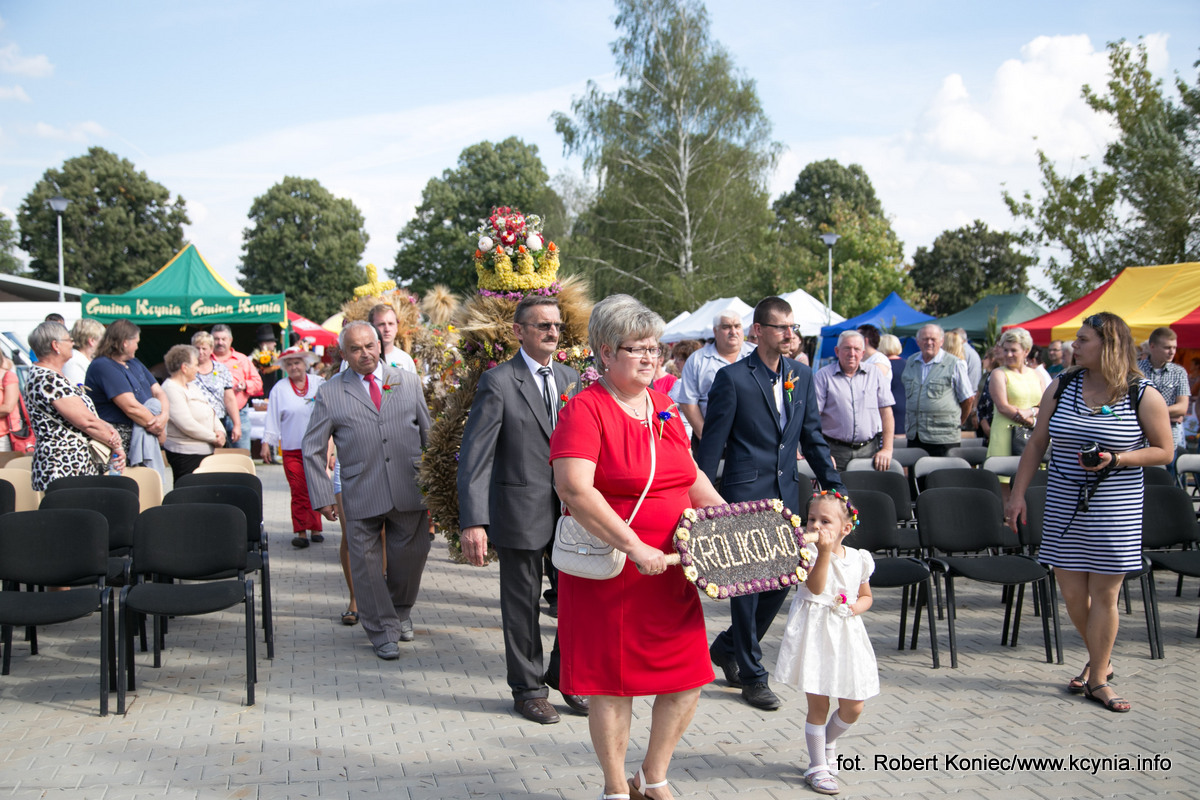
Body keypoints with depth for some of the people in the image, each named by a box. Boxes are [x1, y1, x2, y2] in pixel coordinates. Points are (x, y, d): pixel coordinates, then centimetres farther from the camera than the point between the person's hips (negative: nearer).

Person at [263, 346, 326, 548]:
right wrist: (266, 443, 0)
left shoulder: (319, 384, 6)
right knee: (299, 491, -4)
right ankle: (300, 531, 1)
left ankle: (315, 528, 13)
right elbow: (272, 419, 5)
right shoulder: (279, 389, 5)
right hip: (292, 449, -1)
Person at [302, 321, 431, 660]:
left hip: (408, 490, 2)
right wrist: (321, 496, 1)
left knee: (412, 554, 8)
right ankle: (382, 631, 20)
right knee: (366, 563, 3)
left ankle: (401, 611, 37)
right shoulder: (330, 394, 3)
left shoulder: (409, 382, 9)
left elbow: (429, 433, 13)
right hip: (361, 497, -1)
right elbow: (312, 449, 6)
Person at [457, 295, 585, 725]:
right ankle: (527, 688, 25)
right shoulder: (498, 382, -9)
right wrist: (473, 522, -21)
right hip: (521, 511, -5)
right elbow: (474, 456, -13)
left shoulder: (570, 377, 9)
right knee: (522, 603, 8)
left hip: (571, 509, 5)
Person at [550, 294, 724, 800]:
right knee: (614, 683, 6)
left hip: (670, 573, 7)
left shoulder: (662, 407, 11)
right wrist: (634, 546, -26)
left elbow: (690, 476, 20)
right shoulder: (585, 410, -12)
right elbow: (574, 491, -24)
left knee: (687, 679, 9)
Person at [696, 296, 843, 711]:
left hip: (786, 492, 6)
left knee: (782, 579, 10)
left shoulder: (802, 376, 9)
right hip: (745, 493, -6)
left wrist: (835, 488, 9)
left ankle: (728, 648, 31)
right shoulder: (733, 378, -9)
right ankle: (752, 676, 15)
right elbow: (712, 443, -8)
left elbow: (813, 437, 14)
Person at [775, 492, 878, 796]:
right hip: (815, 634, -4)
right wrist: (824, 552, -29)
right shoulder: (808, 552, -8)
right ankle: (818, 767, 17)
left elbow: (866, 596, 17)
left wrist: (857, 607, -5)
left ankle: (826, 743, 38)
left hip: (847, 634, 4)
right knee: (818, 705, 1)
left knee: (853, 707, 9)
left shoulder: (858, 558, 5)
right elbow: (816, 587, -23)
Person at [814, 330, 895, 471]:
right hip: (835, 451, -2)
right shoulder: (823, 376, 2)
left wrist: (887, 449, 0)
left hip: (869, 449, 2)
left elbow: (886, 413, 8)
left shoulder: (876, 374, 10)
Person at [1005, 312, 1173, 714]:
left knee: (1104, 591, 2)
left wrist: (1116, 459, -17)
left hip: (1115, 510, -3)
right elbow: (1037, 443, 7)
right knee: (1071, 591, 5)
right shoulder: (1061, 386, 2)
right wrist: (1017, 494, 4)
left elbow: (1164, 451, -1)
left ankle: (1097, 678, 16)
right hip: (1064, 506, 3)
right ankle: (1099, 659, 30)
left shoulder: (1144, 396, -7)